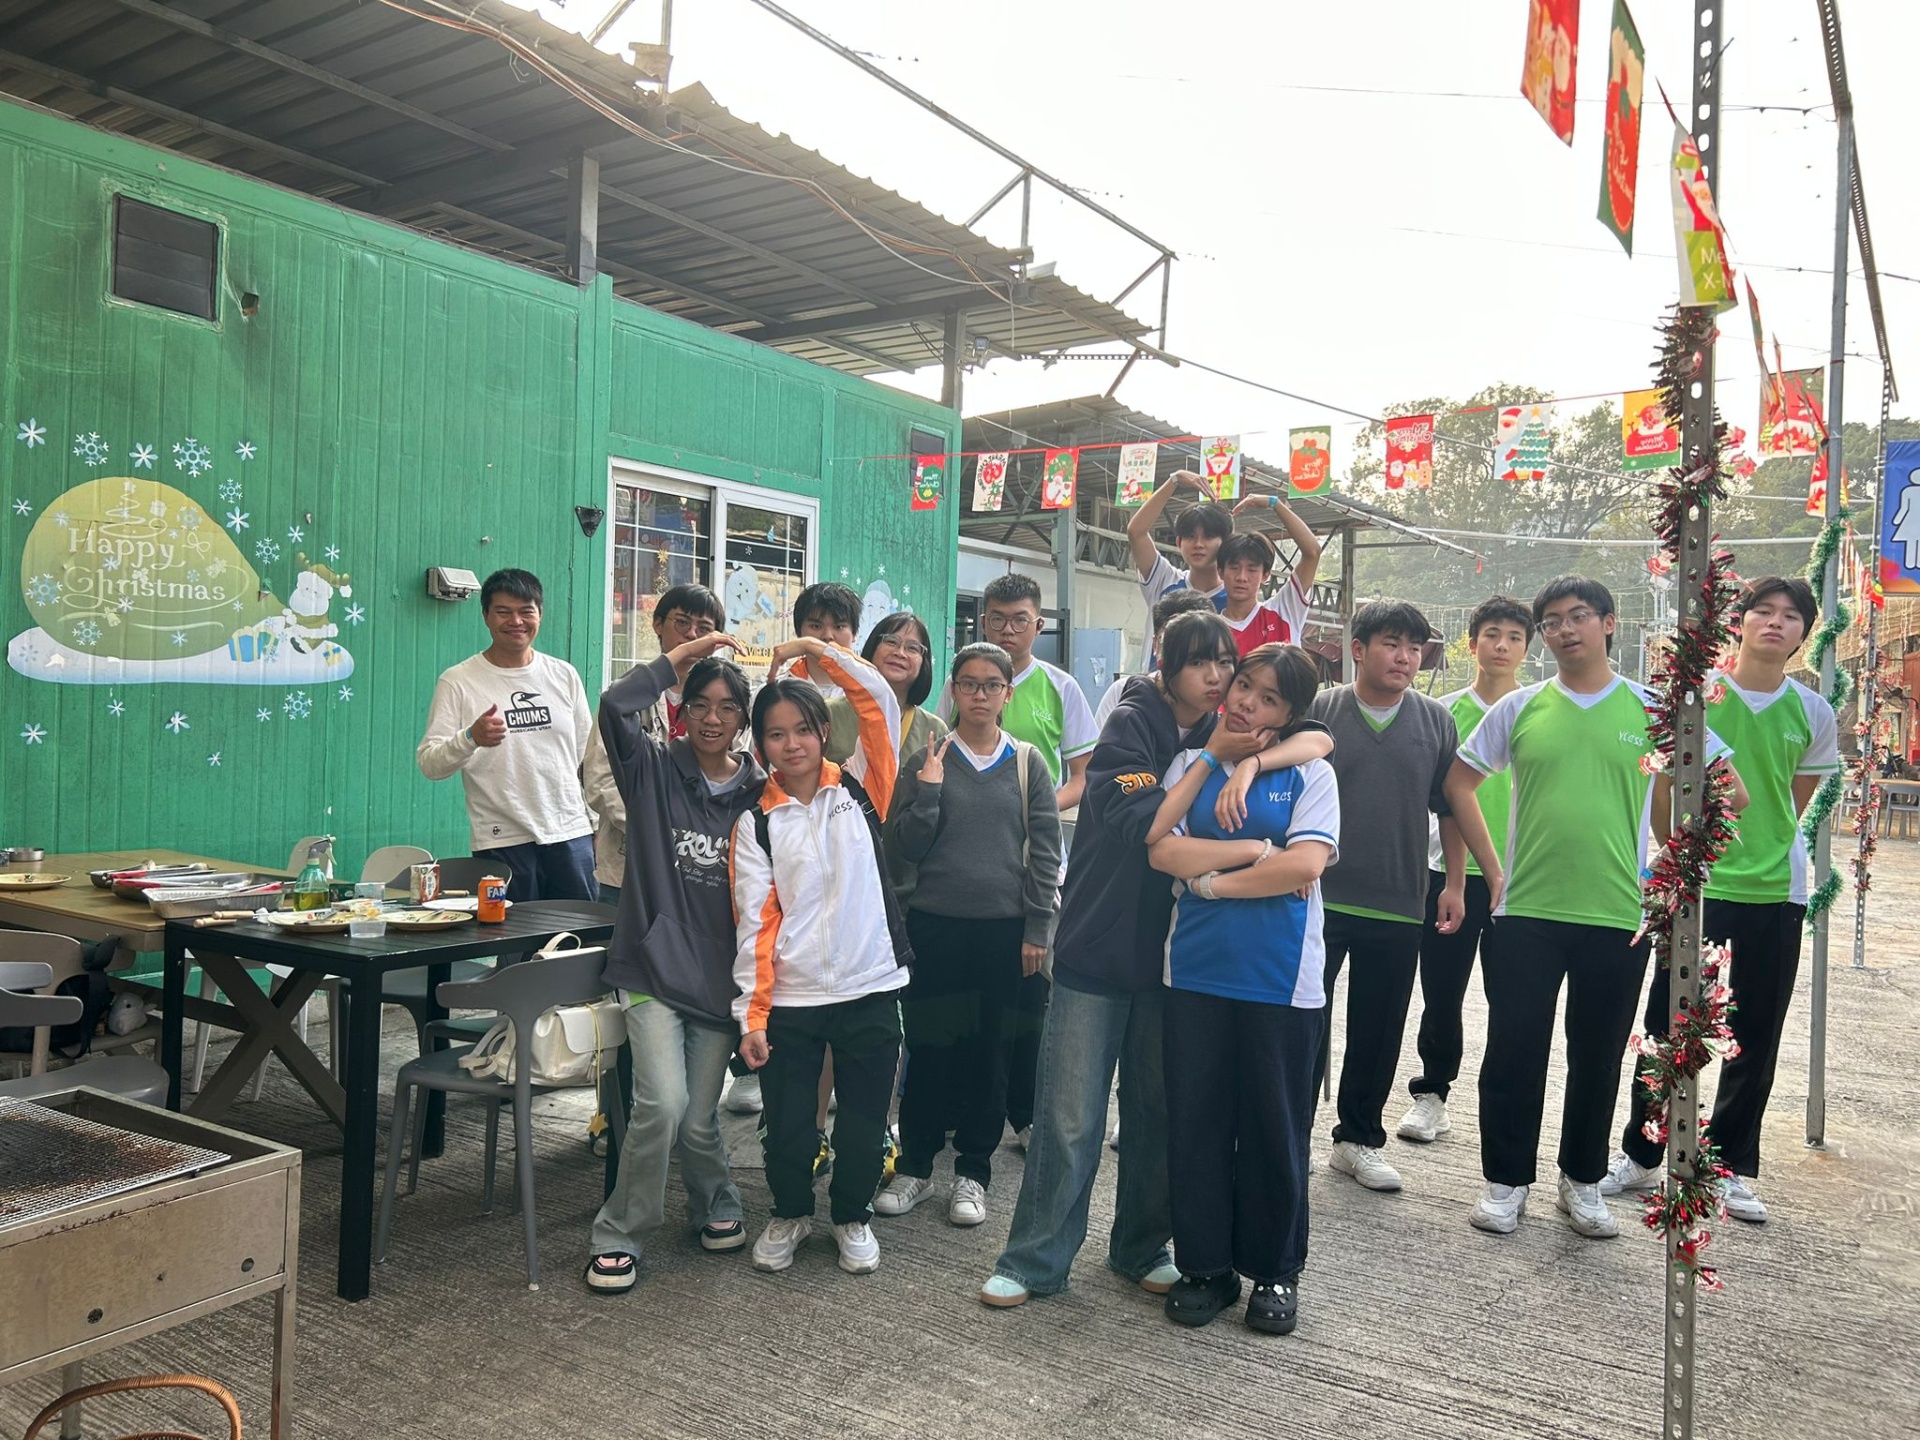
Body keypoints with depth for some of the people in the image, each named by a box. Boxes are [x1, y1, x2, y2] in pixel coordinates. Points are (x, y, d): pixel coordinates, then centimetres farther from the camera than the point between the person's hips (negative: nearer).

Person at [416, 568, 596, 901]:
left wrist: (600, 825, 14)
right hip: (502, 843, -3)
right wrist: (471, 738, -25)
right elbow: (429, 764, -7)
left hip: (571, 835, 3)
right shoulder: (458, 682, -1)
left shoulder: (565, 675, 9)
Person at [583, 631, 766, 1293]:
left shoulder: (759, 790, 3)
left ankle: (716, 1206, 37)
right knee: (663, 1103, -16)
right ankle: (620, 1235, 6)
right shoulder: (654, 769, -1)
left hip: (720, 975, 2)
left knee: (699, 1121, 6)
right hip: (653, 966, -2)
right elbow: (614, 706, -20)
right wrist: (677, 659, -12)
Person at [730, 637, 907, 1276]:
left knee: (864, 1117, 11)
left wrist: (819, 651, -14)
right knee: (787, 1122, 9)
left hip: (870, 988, 0)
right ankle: (790, 1212, 36)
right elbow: (754, 922, -3)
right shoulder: (755, 824, 2)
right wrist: (752, 1014, -7)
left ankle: (852, 1216, 35)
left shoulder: (860, 790, 2)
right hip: (789, 998, 0)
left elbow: (880, 702, -10)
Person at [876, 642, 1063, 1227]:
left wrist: (1037, 930, -1)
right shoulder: (926, 760, 3)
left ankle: (973, 1171, 20)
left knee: (988, 1049, 7)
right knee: (927, 1046, 5)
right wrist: (928, 791, -14)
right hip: (934, 925, 0)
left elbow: (1045, 852, 4)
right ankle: (915, 1165, 20)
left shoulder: (1027, 763, 4)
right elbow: (904, 845, 0)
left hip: (1003, 928, 0)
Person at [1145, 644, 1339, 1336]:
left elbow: (1305, 865, -13)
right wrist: (1256, 850, -10)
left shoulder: (1310, 773, 2)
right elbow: (1160, 848, -6)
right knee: (1196, 1122, 8)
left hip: (1280, 979, -2)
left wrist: (1211, 879, -7)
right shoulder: (1191, 765, 9)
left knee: (1276, 1128, 8)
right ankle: (1204, 1266, 24)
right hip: (1196, 972, 2)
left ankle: (1275, 1272, 26)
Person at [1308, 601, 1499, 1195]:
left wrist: (1453, 883, 7)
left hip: (1399, 905, 2)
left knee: (1378, 1031, 11)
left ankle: (1359, 1138, 26)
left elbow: (1452, 808, 10)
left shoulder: (1435, 720, 5)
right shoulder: (1319, 711, -3)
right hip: (1318, 897, -2)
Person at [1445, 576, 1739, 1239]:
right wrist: (1491, 869, 4)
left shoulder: (1652, 709, 2)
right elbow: (1459, 782, 9)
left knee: (1598, 1060, 12)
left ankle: (1582, 1182, 29)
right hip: (1523, 913, 0)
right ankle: (1505, 1181, 19)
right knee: (1514, 1053, 4)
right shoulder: (1519, 707, 3)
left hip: (1618, 917, 0)